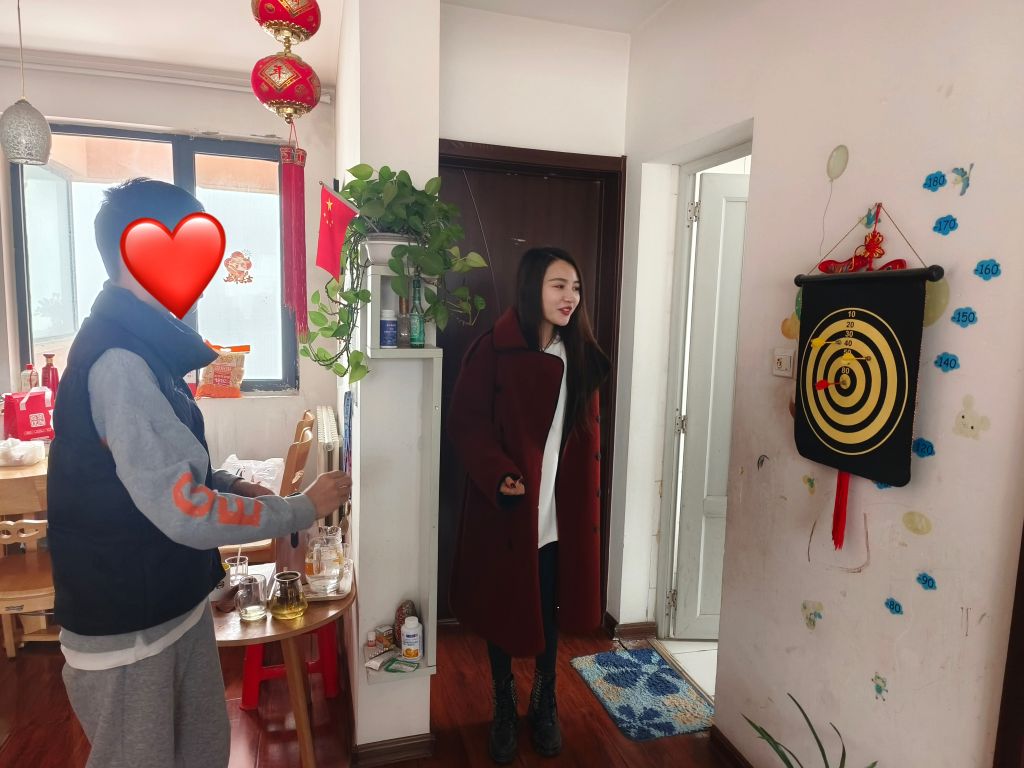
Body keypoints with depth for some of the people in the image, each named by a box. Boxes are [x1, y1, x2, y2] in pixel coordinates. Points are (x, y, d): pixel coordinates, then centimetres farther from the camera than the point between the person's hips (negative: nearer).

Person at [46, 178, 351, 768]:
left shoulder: (141, 342, 7)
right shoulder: (119, 359, -26)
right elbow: (186, 513, -29)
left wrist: (230, 485, 1)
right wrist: (303, 509, -18)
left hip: (173, 602, 9)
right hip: (127, 629, -9)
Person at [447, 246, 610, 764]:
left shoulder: (580, 356, 5)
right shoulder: (493, 351, -12)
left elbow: (588, 433, 9)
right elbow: (464, 423, -11)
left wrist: (588, 498, 5)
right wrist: (498, 475, -23)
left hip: (562, 511, 4)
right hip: (505, 508, -4)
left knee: (551, 608, 16)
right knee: (500, 607, 12)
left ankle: (544, 704, 39)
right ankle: (504, 710, 35)